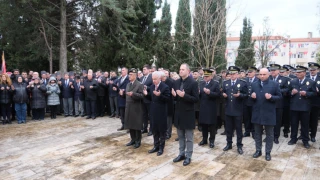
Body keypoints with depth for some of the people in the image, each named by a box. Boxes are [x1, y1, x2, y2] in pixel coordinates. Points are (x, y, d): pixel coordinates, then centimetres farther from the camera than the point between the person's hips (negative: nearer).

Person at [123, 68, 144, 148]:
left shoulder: (140, 85, -10)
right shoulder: (128, 84, 14)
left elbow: (142, 96, -18)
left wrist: (133, 94, -30)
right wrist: (122, 93, -2)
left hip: (136, 109, -7)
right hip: (129, 108, 7)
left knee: (137, 125, 2)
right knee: (130, 125, 13)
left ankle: (138, 141, 16)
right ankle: (133, 139, 26)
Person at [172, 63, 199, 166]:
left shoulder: (193, 83, -12)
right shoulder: (176, 82, 6)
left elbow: (196, 99, -15)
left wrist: (184, 95, -27)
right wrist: (174, 95, -10)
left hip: (188, 113, -6)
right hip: (178, 113, 6)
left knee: (189, 137, 7)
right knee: (180, 136, 17)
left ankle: (188, 156, 20)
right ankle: (181, 154, 30)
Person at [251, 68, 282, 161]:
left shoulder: (275, 84, -4)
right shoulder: (254, 84, 7)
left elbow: (279, 97, -4)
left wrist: (271, 97, -22)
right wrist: (252, 96, -11)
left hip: (269, 113, -3)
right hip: (257, 113, 3)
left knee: (269, 134, 9)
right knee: (257, 133, 13)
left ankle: (268, 152, 22)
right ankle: (258, 150, 27)